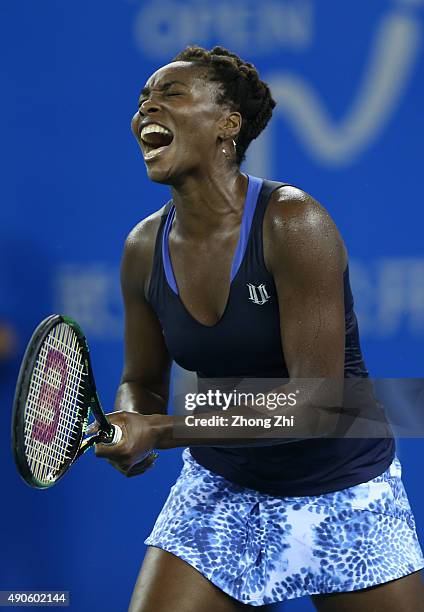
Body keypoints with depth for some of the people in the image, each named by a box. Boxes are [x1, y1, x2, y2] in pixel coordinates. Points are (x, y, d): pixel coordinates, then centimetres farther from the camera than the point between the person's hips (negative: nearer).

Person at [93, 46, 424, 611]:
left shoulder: (292, 224, -22)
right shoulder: (145, 249, -5)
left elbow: (315, 407, -26)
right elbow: (143, 382, 12)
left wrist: (158, 432, -28)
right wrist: (128, 427, -13)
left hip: (344, 497, -4)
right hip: (219, 492, 4)